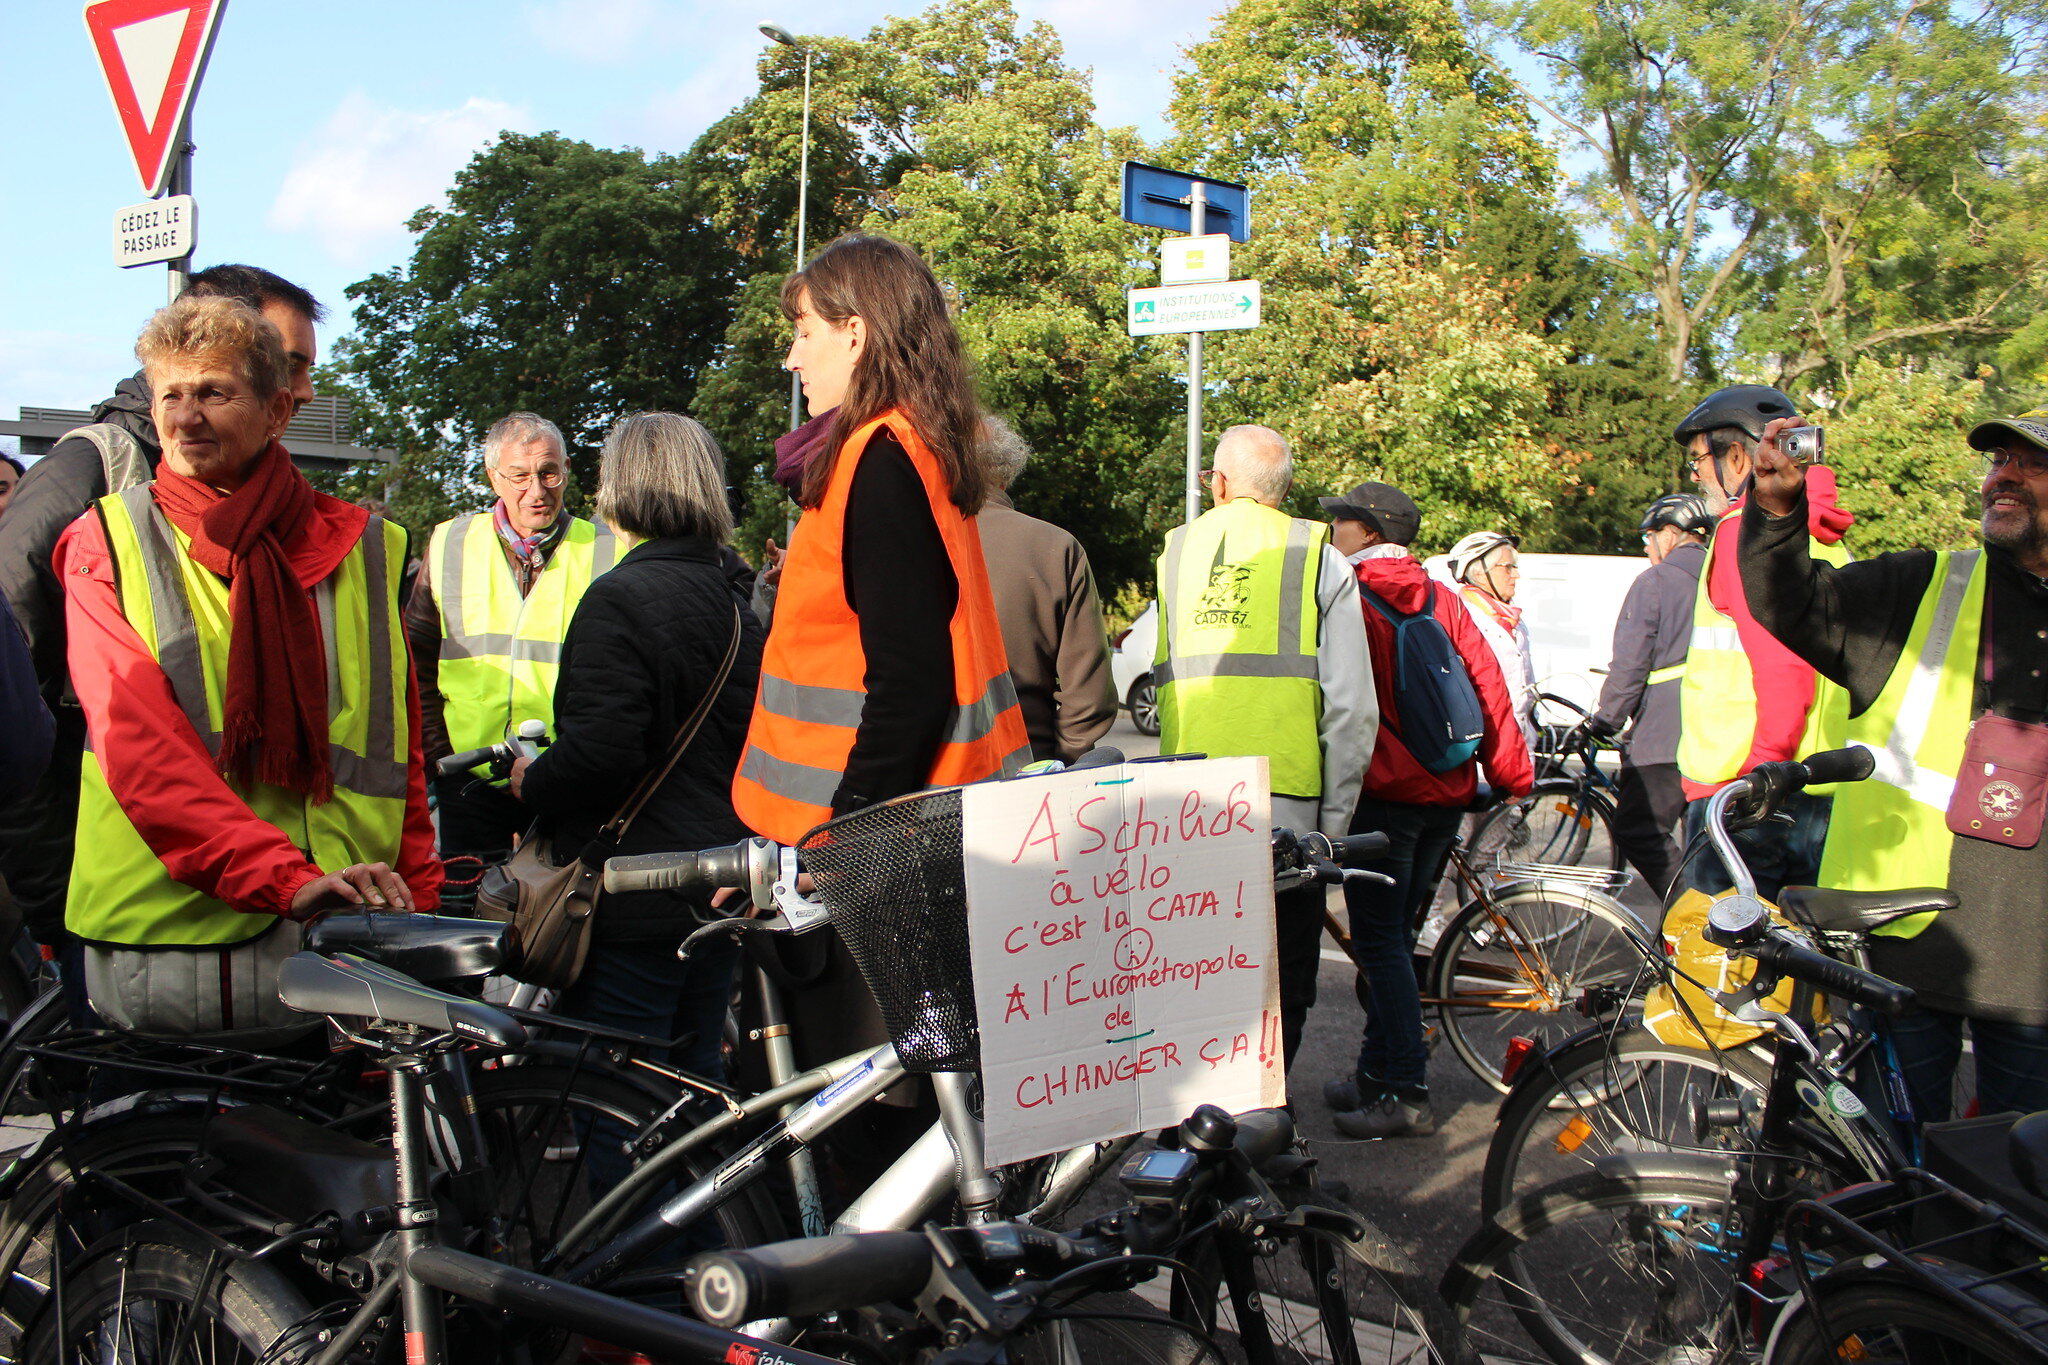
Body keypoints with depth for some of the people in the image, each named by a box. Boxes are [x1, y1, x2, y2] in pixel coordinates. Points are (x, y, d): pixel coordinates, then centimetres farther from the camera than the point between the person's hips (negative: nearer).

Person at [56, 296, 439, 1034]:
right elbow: (140, 746, -10)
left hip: (334, 942, 2)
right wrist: (285, 877, -24)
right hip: (164, 928, -1)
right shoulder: (108, 544, 4)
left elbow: (401, 753, 14)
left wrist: (418, 907, 2)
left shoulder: (361, 549, 12)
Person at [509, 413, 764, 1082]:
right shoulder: (732, 605, 12)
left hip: (638, 905, -9)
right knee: (695, 1075, 19)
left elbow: (599, 750, -24)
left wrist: (532, 783, -5)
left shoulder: (619, 597, -15)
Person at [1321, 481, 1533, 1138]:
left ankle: (1405, 1093, -3)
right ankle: (1375, 1074, 23)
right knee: (1395, 935, 15)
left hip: (1385, 792, -7)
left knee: (1380, 942, -2)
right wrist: (1512, 774, 12)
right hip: (1448, 792, 7)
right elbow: (1488, 684, 6)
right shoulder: (1440, 600, 9)